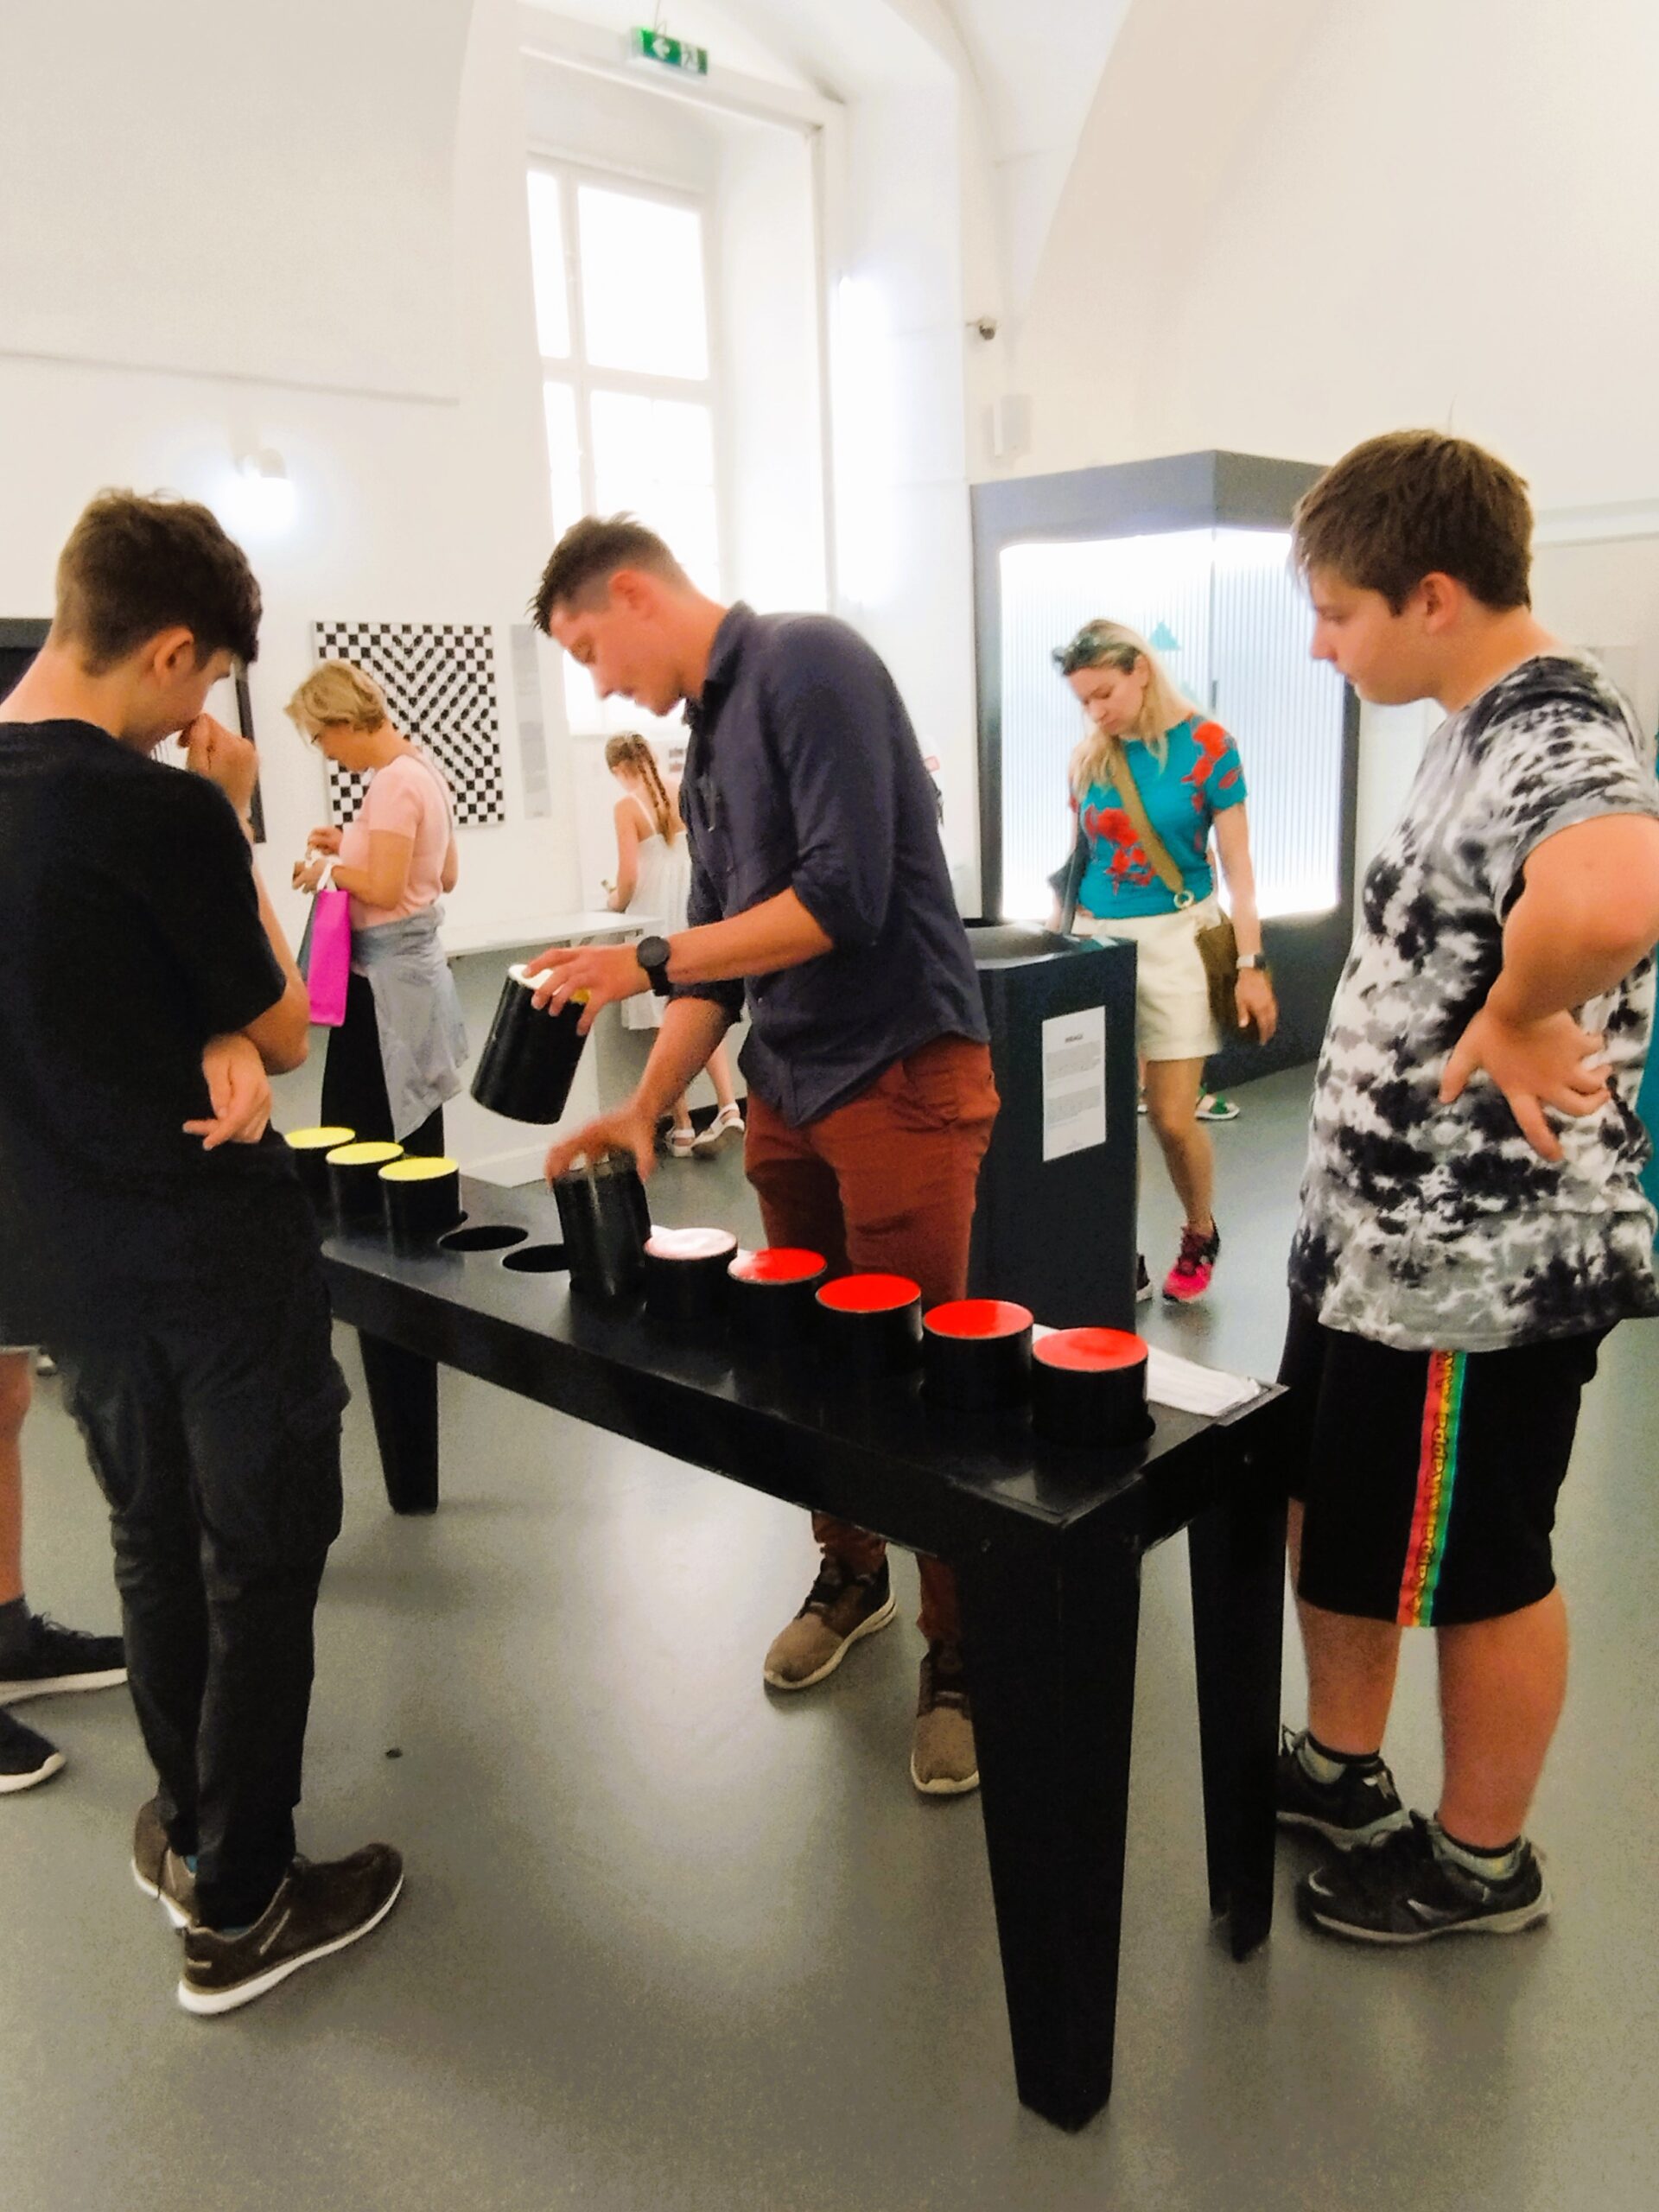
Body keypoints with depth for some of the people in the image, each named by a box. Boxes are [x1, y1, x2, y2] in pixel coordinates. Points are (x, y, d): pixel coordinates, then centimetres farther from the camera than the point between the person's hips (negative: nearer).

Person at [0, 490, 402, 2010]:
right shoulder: (162, 810, -21)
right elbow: (287, 1030, -8)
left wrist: (210, 1044, -10)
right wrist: (236, 824, -3)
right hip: (216, 1250, -7)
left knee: (154, 1541, 21)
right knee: (262, 1561, 8)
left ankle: (189, 1826, 39)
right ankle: (239, 1908, 21)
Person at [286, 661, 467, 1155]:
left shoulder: (394, 783, -16)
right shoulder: (425, 770, 12)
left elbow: (385, 890, -22)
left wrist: (328, 870, -5)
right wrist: (351, 847, 14)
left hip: (387, 980, -10)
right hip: (416, 965, 10)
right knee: (415, 1148, 12)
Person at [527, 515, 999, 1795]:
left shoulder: (807, 663, -11)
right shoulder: (710, 736, 16)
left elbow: (844, 898, -21)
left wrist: (646, 960, -15)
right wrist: (646, 1109, 8)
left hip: (901, 1076, -8)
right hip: (789, 1088, 8)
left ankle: (960, 1664, 16)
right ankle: (850, 1576, 37)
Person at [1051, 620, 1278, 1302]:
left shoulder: (1205, 744, -5)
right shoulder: (1088, 757, 5)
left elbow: (1236, 864, -6)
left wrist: (1250, 964, -9)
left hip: (1177, 938, -3)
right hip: (1100, 941, 3)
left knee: (1172, 1117, -2)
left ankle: (1200, 1236, 25)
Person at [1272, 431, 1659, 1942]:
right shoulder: (1486, 729, 9)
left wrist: (1520, 1023, -29)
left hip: (1476, 1268, -10)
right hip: (1376, 1232, 10)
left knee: (1475, 1568, 10)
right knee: (1327, 1509, 22)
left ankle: (1481, 1861, 34)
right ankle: (1342, 1773, 43)